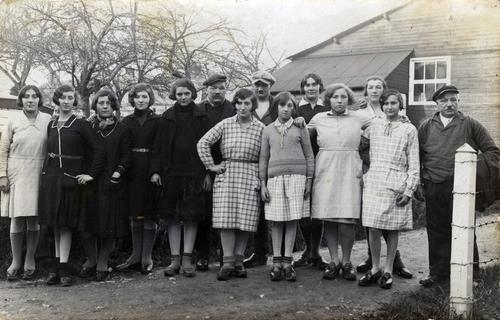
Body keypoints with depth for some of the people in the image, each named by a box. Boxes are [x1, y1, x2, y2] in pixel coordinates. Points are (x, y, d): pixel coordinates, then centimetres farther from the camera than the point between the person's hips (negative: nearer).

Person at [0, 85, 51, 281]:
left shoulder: (48, 121, 2)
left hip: (39, 174, 0)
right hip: (16, 173, 0)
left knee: (34, 219, 4)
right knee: (17, 218, 1)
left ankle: (30, 261, 16)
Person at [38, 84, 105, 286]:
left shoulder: (81, 125, -5)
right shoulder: (52, 125, 11)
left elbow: (99, 150, -7)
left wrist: (91, 174, -10)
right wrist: (46, 173, 12)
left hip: (71, 178, -5)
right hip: (51, 177, 5)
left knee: (65, 224, -5)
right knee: (55, 224, 7)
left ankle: (63, 267, 1)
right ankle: (58, 265, 14)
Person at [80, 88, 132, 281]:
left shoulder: (122, 130, 8)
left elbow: (126, 155, 4)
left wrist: (119, 171, -12)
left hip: (112, 183, -1)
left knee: (109, 224, 1)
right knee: (88, 223, 2)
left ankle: (102, 263, 14)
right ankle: (91, 260, 21)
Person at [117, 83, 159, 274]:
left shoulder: (157, 122, 2)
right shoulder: (126, 122, 10)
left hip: (151, 172, -3)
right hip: (132, 173, 3)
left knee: (150, 215, -1)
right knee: (134, 215, 7)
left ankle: (146, 257, 7)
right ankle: (136, 255, 16)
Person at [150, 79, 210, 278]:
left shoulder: (201, 117, 6)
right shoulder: (167, 117, 9)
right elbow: (159, 146, 7)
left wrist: (207, 172, -2)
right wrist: (155, 170, -2)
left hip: (194, 172, -1)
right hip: (171, 172, 1)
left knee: (191, 216, 0)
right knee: (172, 217, 3)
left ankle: (187, 259, 7)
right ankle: (175, 259, 10)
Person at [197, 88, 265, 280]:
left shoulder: (261, 128, 4)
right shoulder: (226, 124, 4)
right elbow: (203, 143, 5)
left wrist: (261, 179, -1)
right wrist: (211, 165, 1)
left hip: (250, 177, 0)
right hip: (227, 175, 0)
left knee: (245, 220, 1)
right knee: (226, 219, -5)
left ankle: (238, 261, 11)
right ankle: (227, 262, -1)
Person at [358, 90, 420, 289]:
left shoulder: (409, 130, 4)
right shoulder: (374, 125, 9)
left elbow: (414, 164, 3)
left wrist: (409, 189, -3)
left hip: (396, 183, -2)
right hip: (373, 181, 2)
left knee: (393, 229, 4)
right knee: (373, 228, 0)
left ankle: (388, 271, 15)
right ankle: (375, 269, 14)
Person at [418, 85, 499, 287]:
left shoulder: (470, 125, 6)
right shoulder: (426, 127, 12)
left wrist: (475, 168, -7)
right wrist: (419, 181, 5)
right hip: (433, 189, 3)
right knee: (437, 233, 7)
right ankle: (438, 273, 18)